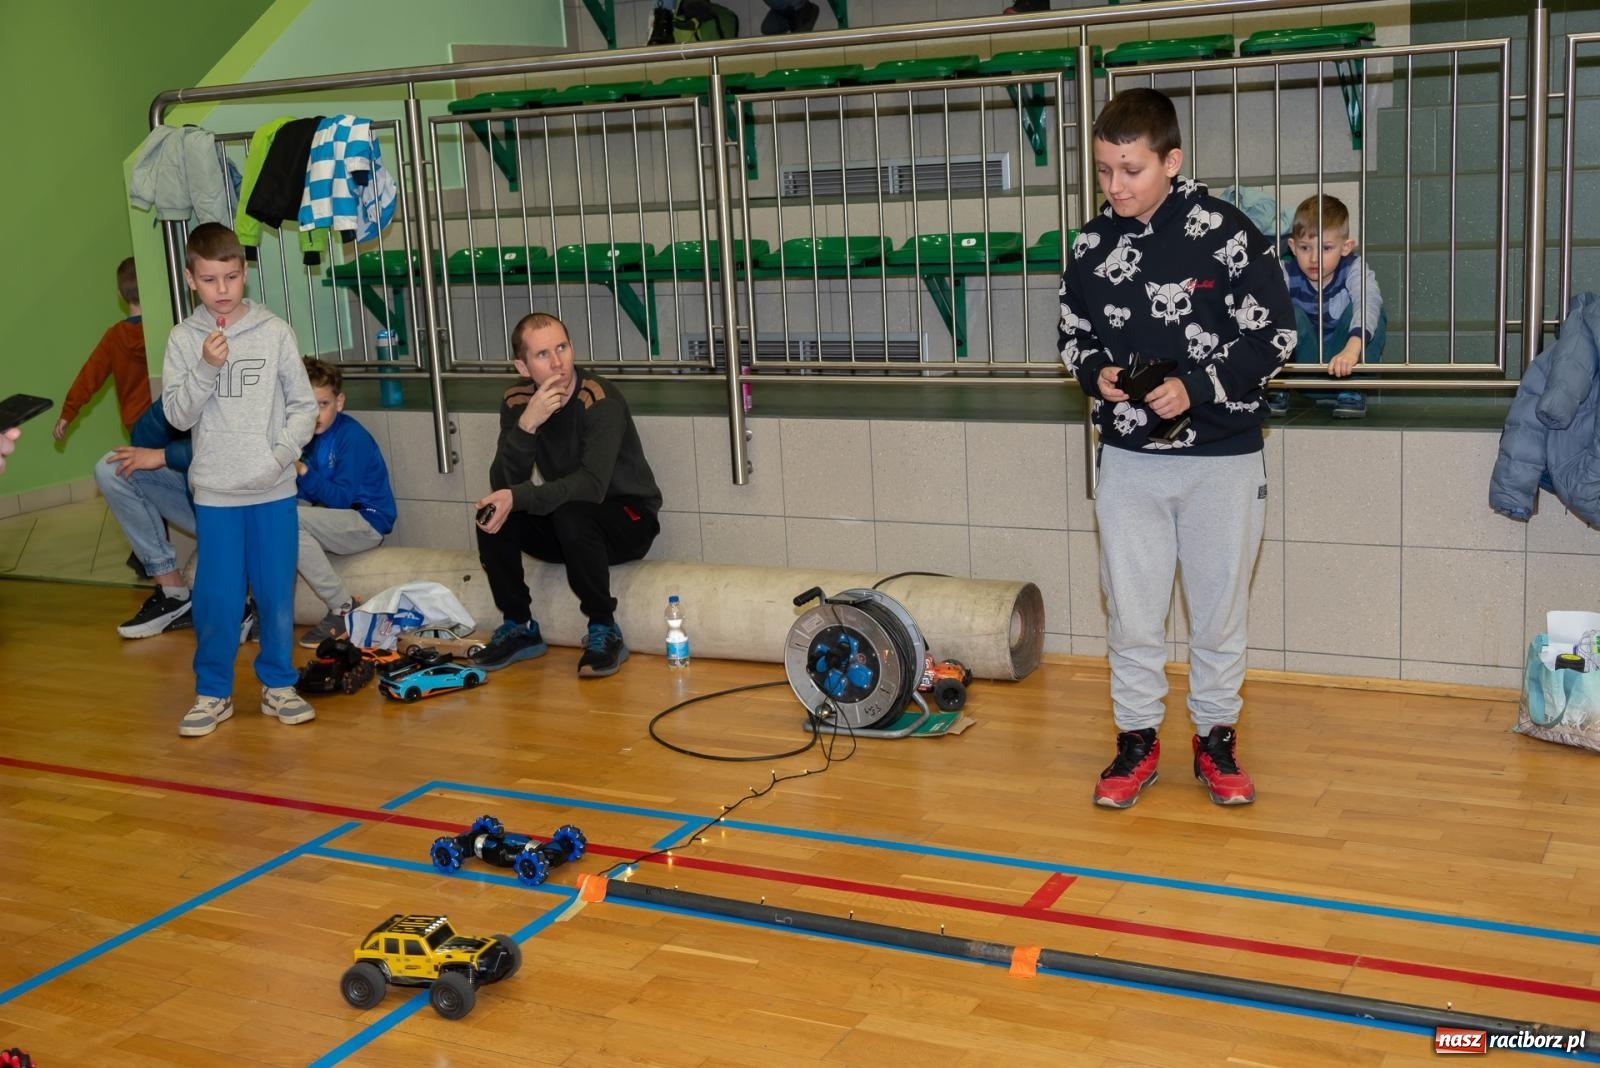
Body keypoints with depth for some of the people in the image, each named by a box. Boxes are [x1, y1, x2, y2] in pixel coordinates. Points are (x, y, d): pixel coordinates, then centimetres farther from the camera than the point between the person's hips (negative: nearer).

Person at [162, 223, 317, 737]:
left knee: (277, 593, 8)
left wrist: (281, 453, -11)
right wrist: (206, 367, -18)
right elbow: (177, 415, -4)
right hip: (215, 492, 0)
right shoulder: (183, 339, 0)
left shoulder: (275, 331, -1)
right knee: (216, 599, 4)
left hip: (274, 490, 0)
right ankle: (213, 692, 18)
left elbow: (305, 405, 2)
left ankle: (278, 684, 22)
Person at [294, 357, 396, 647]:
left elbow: (341, 498, -21)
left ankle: (345, 608, -20)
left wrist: (303, 471, -30)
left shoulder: (352, 436, -15)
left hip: (367, 522, -8)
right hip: (334, 521, 8)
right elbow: (309, 496, 7)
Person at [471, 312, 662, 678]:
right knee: (491, 517, -18)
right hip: (563, 526, 5)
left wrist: (518, 498, -43)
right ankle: (520, 628, -2)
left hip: (629, 519, -5)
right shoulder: (518, 401, -6)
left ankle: (605, 633, -18)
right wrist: (526, 425, -31)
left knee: (571, 515, -35)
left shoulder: (601, 401, -22)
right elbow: (504, 487, -15)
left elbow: (592, 484, -34)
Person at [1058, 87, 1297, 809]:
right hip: (1128, 458, 3)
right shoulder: (1092, 244, 2)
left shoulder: (1224, 232, -11)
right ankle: (1137, 741, 24)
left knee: (1218, 612, 10)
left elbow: (1273, 334, -7)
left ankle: (1216, 738, 27)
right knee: (1131, 612, 9)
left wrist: (1196, 389, -18)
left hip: (1222, 458, -3)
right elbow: (1073, 337, 13)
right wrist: (1095, 374, -9)